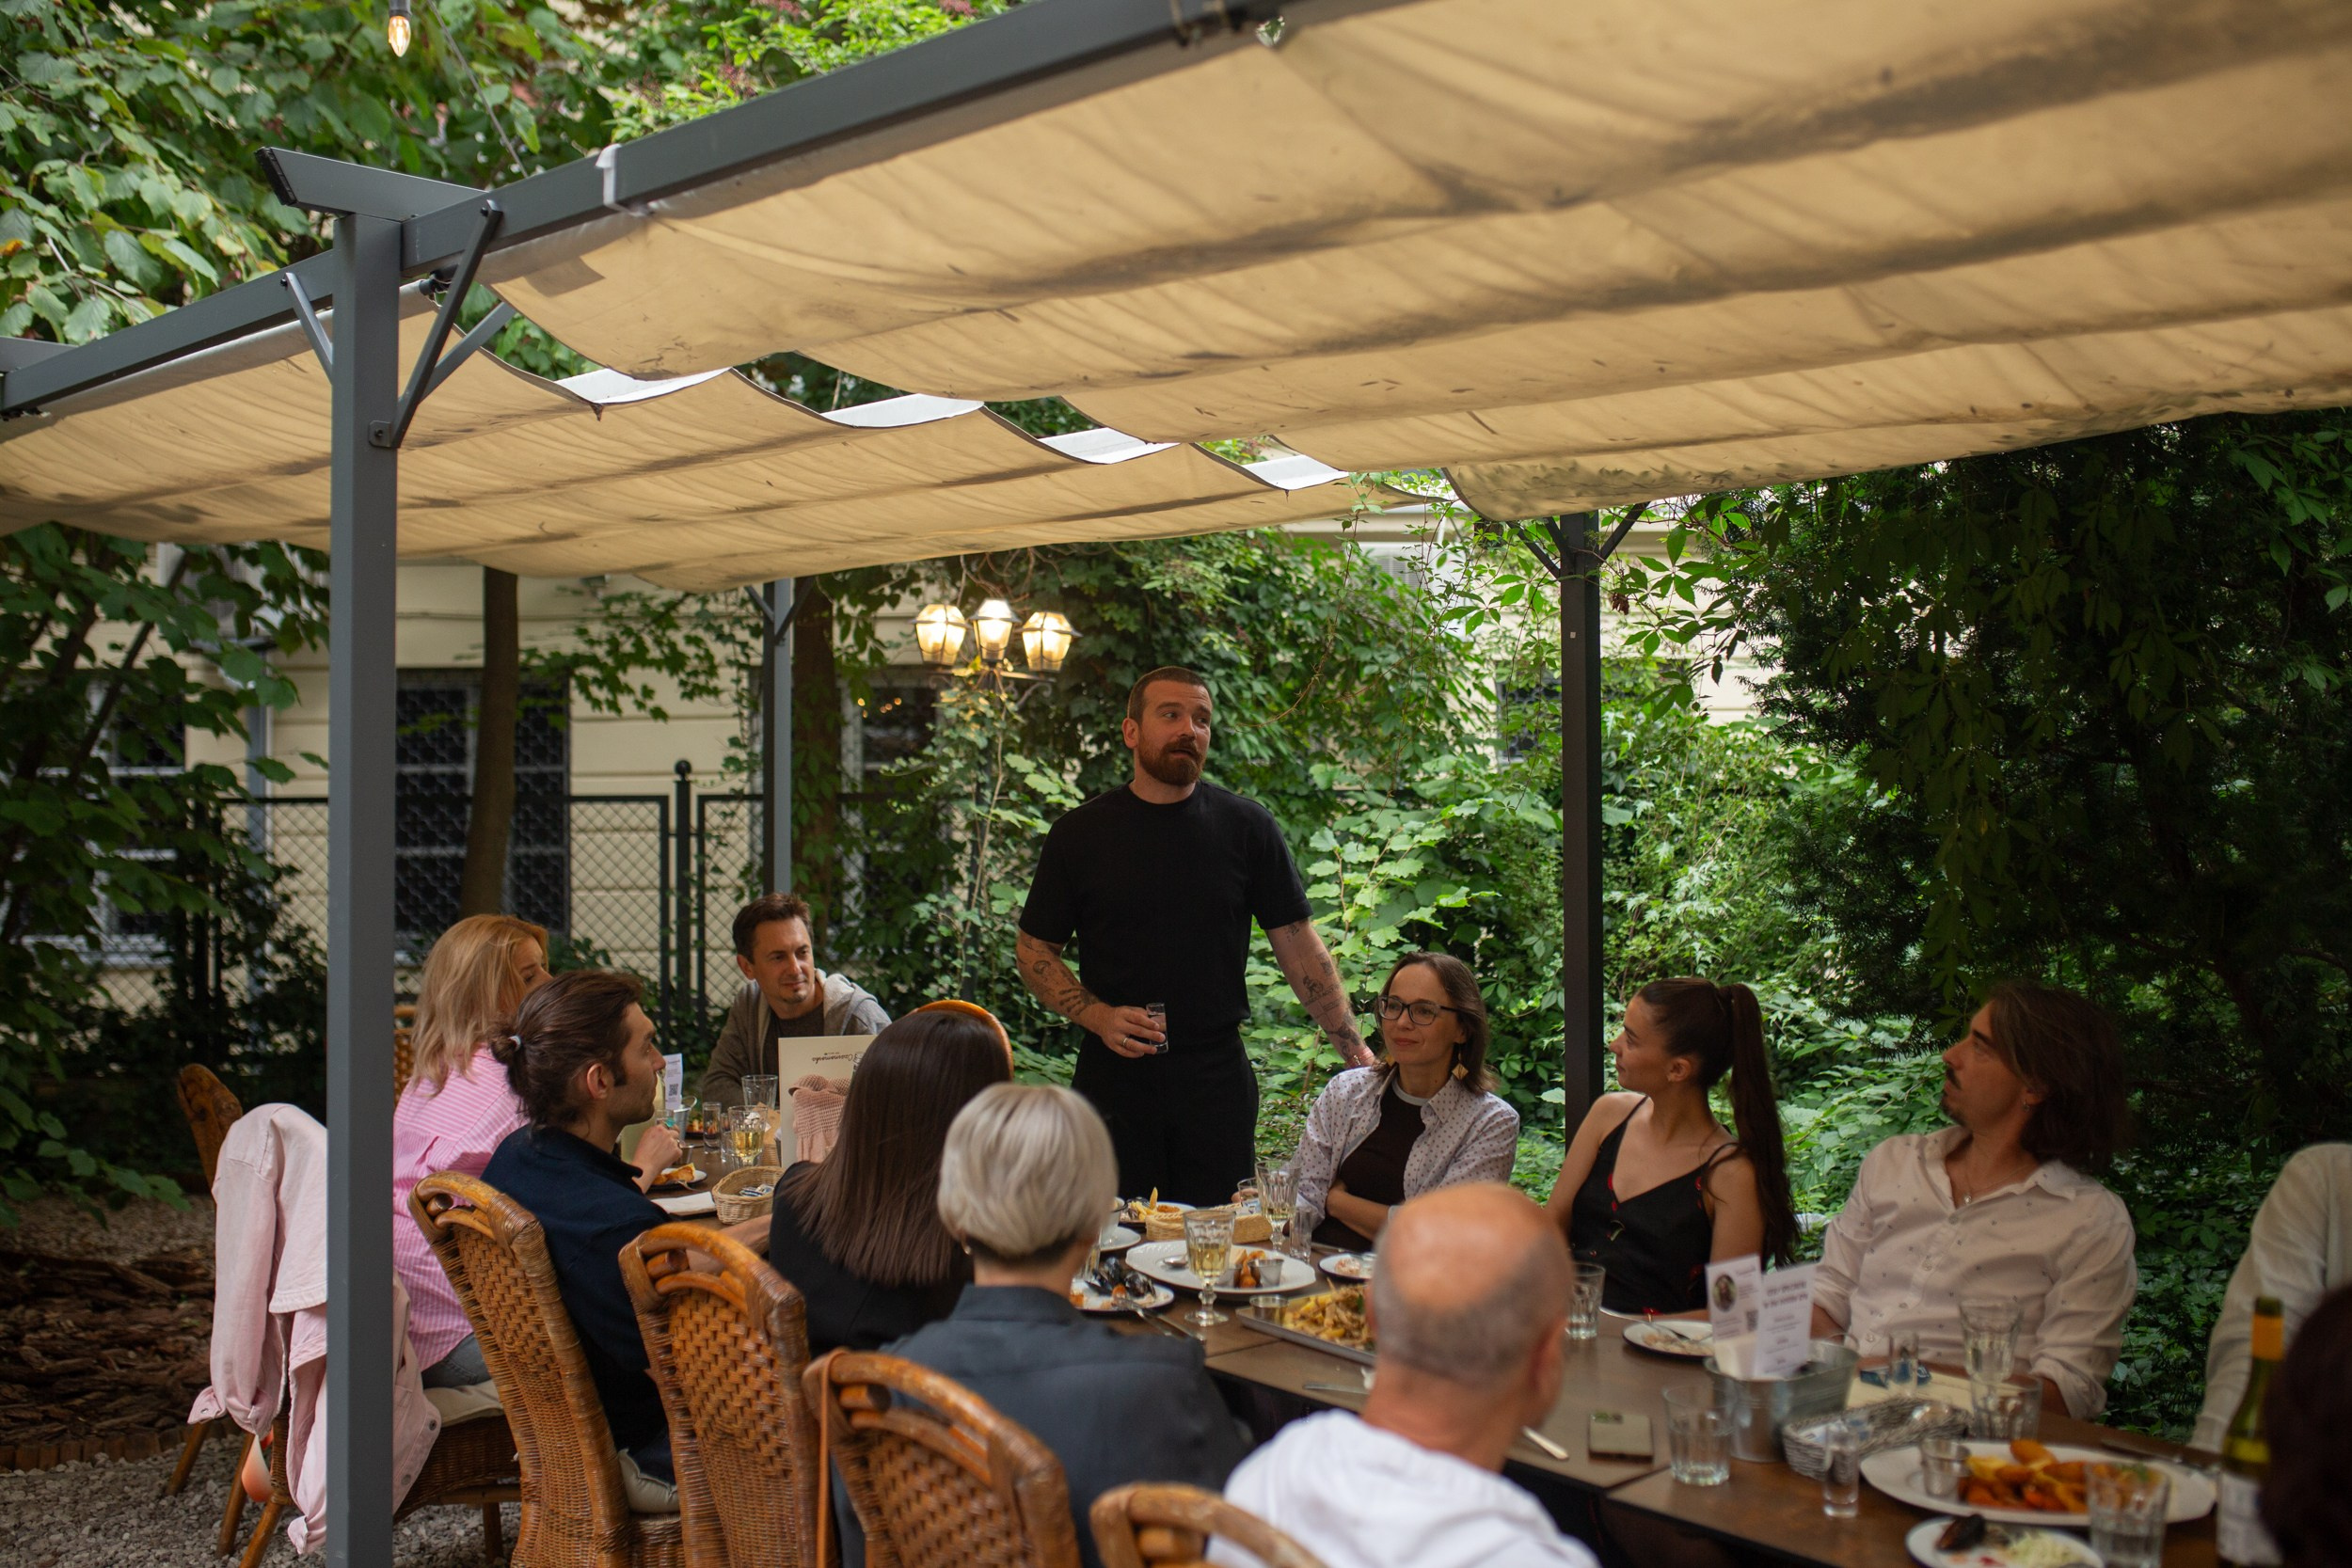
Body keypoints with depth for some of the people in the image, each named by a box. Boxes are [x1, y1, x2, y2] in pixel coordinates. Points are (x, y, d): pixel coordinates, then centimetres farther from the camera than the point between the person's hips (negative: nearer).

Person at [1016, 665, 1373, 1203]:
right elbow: (1034, 949, 7)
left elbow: (1298, 943, 4)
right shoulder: (1080, 833, 3)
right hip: (1114, 1074, 0)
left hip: (1217, 1080, 0)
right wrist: (1099, 1016, -9)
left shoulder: (1247, 828, 4)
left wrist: (1356, 1051, -4)